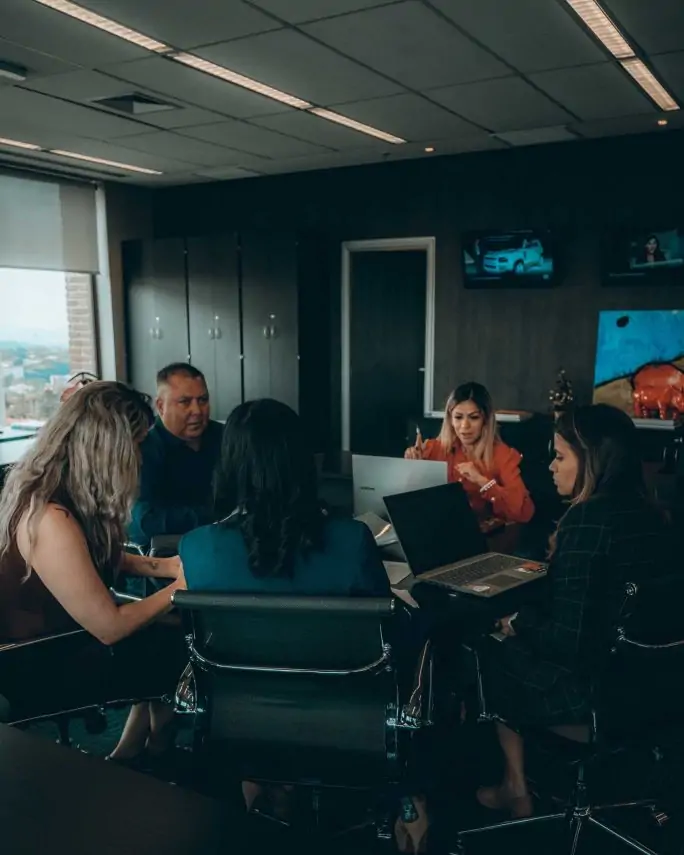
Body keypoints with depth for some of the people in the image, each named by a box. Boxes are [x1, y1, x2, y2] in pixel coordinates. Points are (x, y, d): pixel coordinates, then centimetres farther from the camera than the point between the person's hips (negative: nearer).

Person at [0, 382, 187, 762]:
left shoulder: (58, 487, -5)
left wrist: (165, 566, 0)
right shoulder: (51, 521, -34)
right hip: (38, 670, -8)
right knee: (183, 653, 1)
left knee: (165, 639, 7)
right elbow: (109, 628, -25)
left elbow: (102, 557, 13)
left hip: (51, 636, 8)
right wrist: (179, 588, -11)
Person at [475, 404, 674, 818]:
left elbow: (568, 640, -26)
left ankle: (518, 789, 33)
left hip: (592, 689, -8)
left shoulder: (588, 517, -26)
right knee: (513, 641, 25)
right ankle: (520, 782, 34)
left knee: (491, 653, 19)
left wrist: (517, 622, -9)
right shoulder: (652, 515, -1)